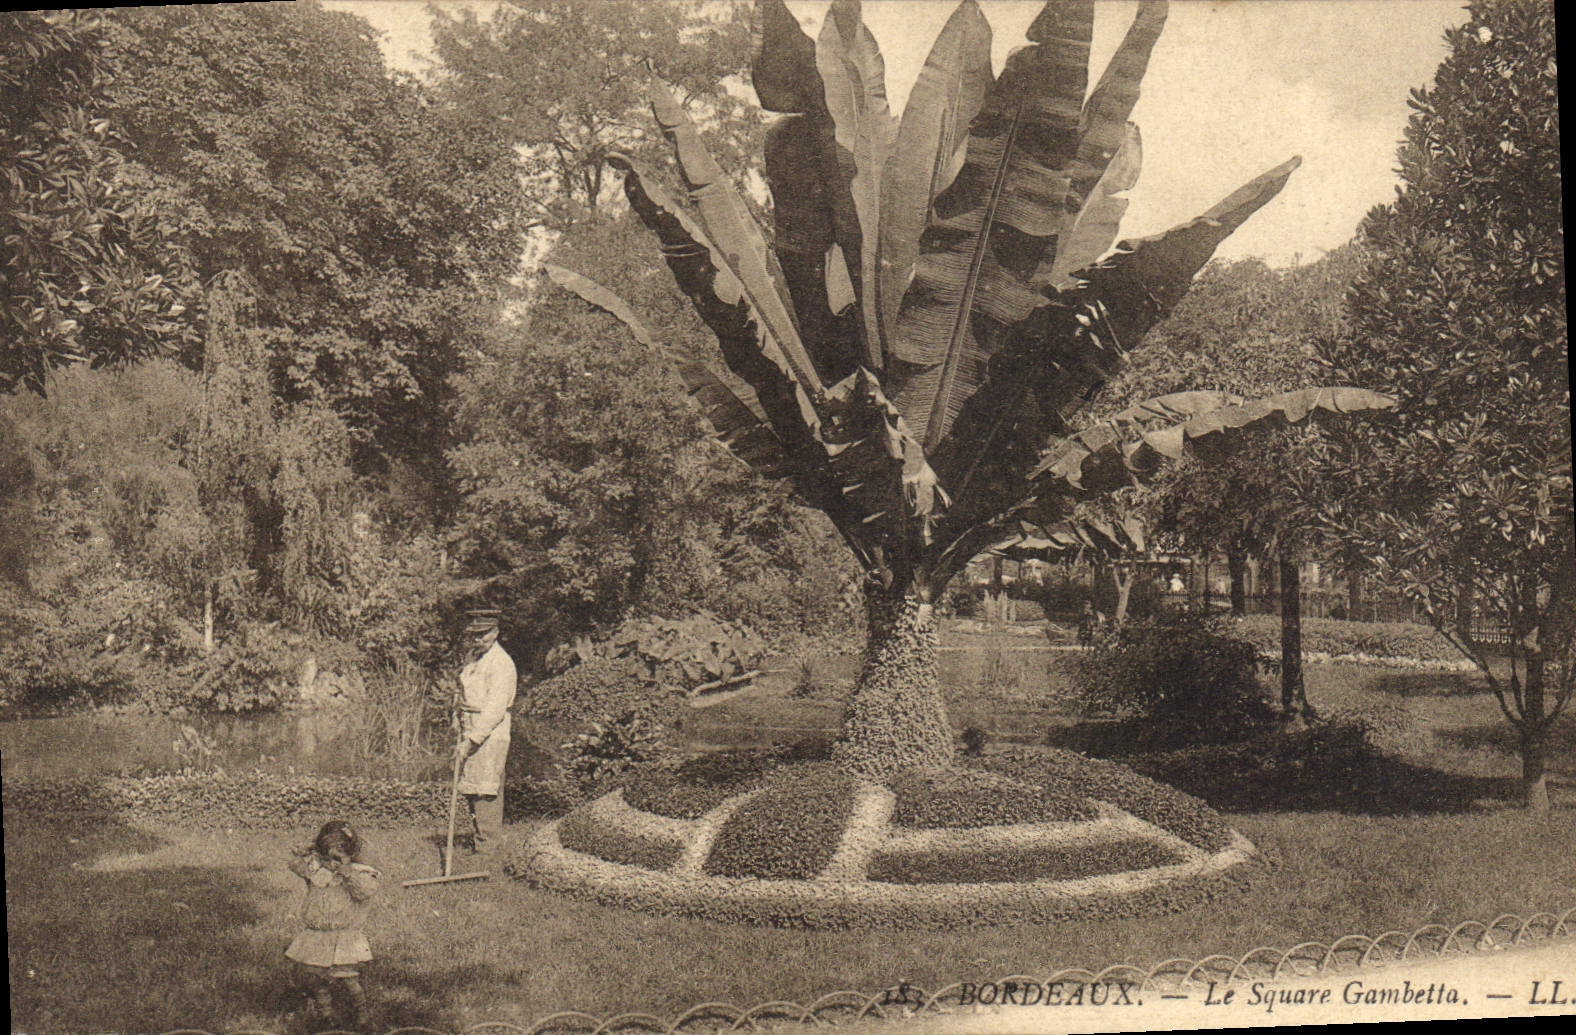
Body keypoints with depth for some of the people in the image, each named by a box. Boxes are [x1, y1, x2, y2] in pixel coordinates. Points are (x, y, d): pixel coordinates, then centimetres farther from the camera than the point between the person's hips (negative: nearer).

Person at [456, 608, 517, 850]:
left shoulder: (501, 662, -12)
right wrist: (463, 737, 14)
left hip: (491, 736, -8)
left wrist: (472, 740, -21)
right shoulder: (471, 657, 14)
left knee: (487, 795, -9)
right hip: (470, 733, 8)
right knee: (468, 793, 10)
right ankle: (475, 844, 18)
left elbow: (496, 710, -18)